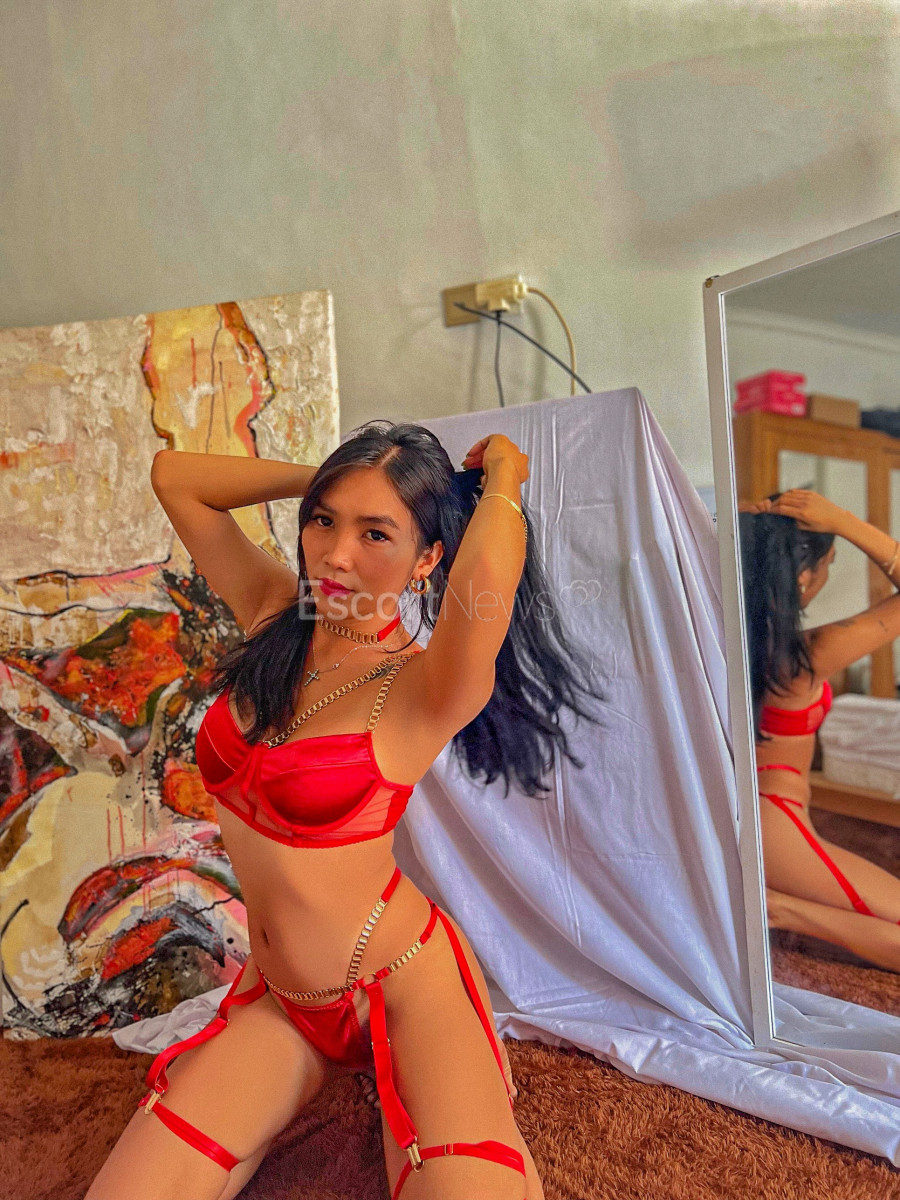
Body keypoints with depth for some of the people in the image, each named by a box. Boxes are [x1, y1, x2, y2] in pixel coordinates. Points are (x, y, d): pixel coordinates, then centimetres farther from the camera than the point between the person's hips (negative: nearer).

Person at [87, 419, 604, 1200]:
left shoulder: (425, 687, -22)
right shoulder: (275, 615, -4)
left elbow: (488, 578, -45)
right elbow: (173, 477, 2)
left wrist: (502, 474, -23)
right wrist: (322, 483, -6)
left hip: (403, 984, -4)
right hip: (277, 995, 5)